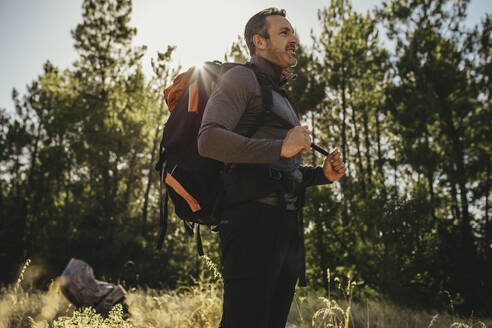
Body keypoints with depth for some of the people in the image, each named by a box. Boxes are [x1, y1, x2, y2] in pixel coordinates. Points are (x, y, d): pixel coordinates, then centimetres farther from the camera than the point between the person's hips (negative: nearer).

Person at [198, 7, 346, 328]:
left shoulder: (281, 97, 30)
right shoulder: (242, 78, 3)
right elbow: (209, 139, -15)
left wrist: (322, 174, 13)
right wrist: (280, 147, -20)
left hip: (288, 226, 9)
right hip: (254, 220, -9)